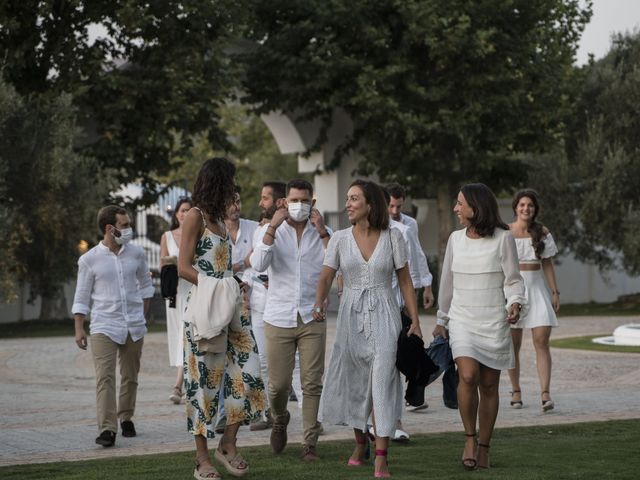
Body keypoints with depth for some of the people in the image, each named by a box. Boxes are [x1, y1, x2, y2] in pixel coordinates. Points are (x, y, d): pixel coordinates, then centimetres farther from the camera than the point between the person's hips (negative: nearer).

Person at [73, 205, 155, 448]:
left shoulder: (136, 253, 5)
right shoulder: (89, 260, -4)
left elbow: (145, 284, 18)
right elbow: (82, 297, 1)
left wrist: (142, 314, 16)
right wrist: (79, 329, -4)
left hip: (134, 326, 4)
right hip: (104, 327, -4)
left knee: (130, 377, 11)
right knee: (105, 377, -14)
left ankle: (126, 418, 28)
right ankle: (107, 429, -19)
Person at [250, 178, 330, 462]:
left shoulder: (322, 233, 4)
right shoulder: (271, 231, 3)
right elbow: (258, 265, -14)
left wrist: (322, 231, -16)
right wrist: (273, 226, -17)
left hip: (312, 318, 0)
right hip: (279, 318, 0)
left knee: (312, 383, -3)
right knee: (278, 384, 2)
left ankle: (310, 443, 4)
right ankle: (280, 420, 32)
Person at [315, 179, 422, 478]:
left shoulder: (392, 238, -1)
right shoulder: (340, 239, 2)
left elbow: (405, 281, 3)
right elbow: (326, 276, -5)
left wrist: (414, 320, -1)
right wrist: (319, 302, -25)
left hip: (383, 315, -2)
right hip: (351, 315, 3)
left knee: (382, 381, -12)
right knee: (353, 381, 9)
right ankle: (360, 442, 31)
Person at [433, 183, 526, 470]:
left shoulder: (503, 238, -4)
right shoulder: (456, 239, 7)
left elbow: (513, 280, -1)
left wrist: (515, 303, -21)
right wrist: (441, 320, 21)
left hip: (494, 322, -1)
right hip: (462, 320, 1)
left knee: (489, 385, 3)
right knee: (467, 376, -19)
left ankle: (483, 448, 16)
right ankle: (469, 438, -3)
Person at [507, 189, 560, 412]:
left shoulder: (542, 232, 6)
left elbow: (547, 263, 10)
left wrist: (555, 291, 6)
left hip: (536, 288, 1)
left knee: (542, 341, -9)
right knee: (513, 344, 5)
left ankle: (545, 394, -15)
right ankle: (516, 391, 17)